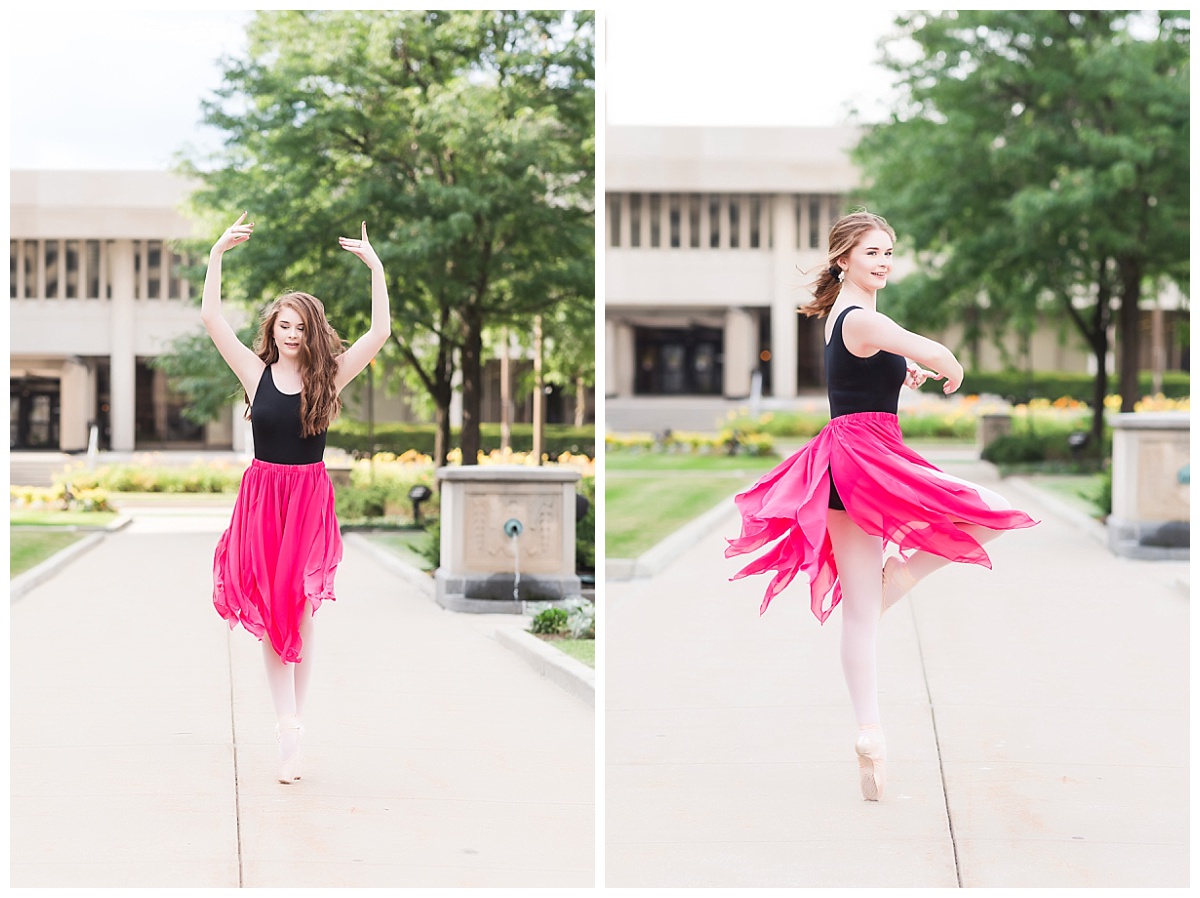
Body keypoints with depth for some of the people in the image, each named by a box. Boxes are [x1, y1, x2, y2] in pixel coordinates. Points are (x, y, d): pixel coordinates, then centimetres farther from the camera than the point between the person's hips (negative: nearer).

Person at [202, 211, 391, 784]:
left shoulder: (328, 376, -1)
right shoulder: (257, 372, 1)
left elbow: (380, 333, -8)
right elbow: (212, 318, -3)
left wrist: (376, 269, -13)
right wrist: (217, 254, -9)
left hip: (310, 500, 0)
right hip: (262, 496, 1)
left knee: (301, 612, 4)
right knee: (271, 611, 0)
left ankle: (292, 724, 12)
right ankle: (288, 731, 1)